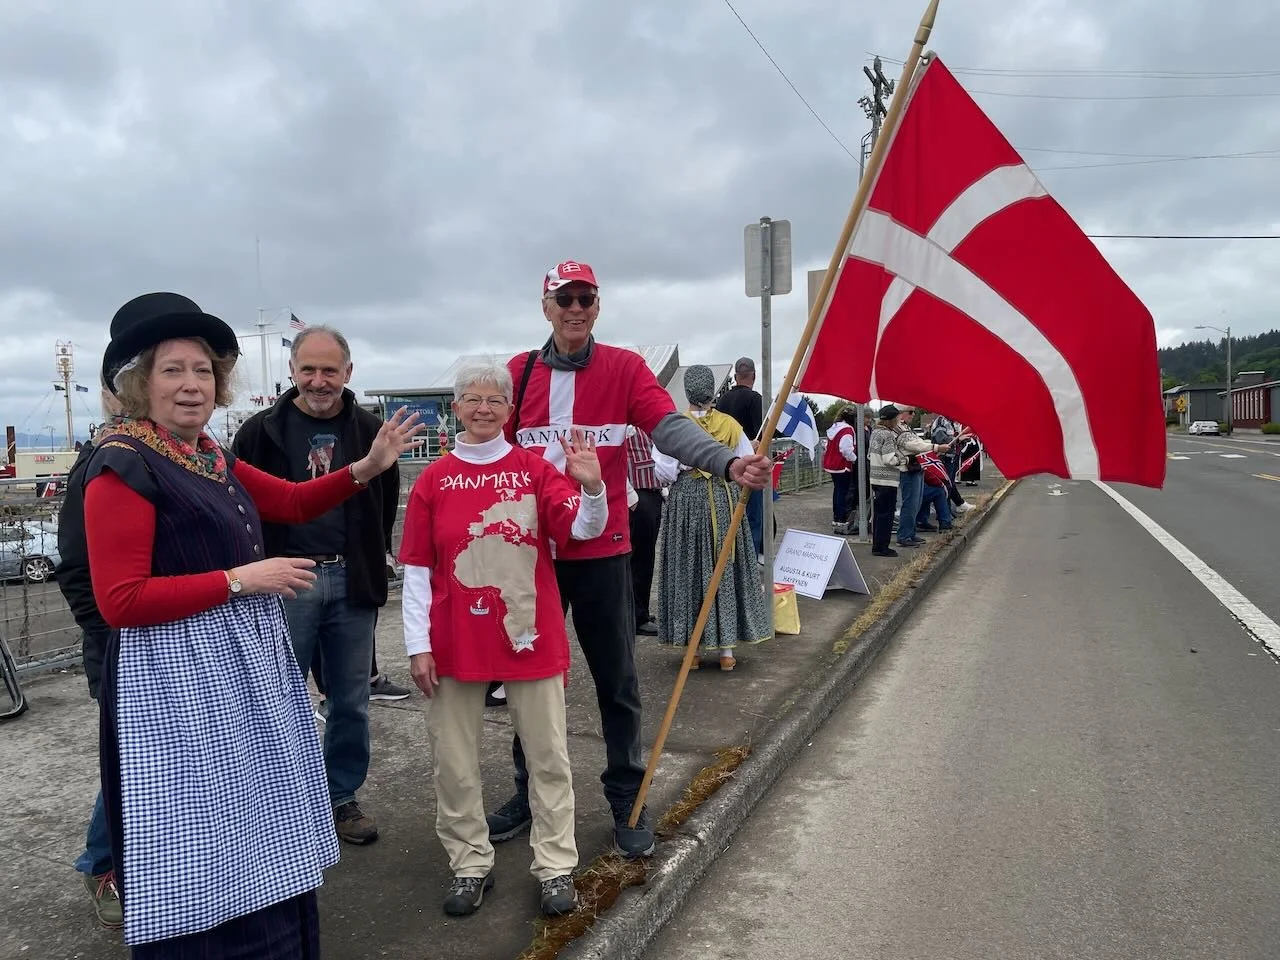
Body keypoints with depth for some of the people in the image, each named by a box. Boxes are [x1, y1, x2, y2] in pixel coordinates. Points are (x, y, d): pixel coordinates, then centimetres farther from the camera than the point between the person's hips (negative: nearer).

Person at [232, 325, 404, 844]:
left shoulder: (368, 429, 5)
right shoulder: (262, 430, -1)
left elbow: (386, 502, 12)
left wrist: (369, 562, 6)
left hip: (351, 584, 2)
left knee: (351, 700, 12)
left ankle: (342, 796, 28)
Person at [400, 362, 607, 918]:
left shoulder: (535, 468, -1)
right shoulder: (434, 480, 1)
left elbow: (584, 528, -11)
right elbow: (417, 568, 1)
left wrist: (591, 486, -31)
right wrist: (418, 645, -2)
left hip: (531, 636, -1)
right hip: (456, 641, 1)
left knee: (548, 754, 8)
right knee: (453, 758, 10)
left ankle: (556, 867, 23)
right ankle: (470, 864, 29)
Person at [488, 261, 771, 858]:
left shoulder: (624, 368, -2)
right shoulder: (518, 373, 4)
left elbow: (670, 427, -17)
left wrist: (728, 463, -35)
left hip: (603, 550, -2)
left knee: (616, 680, 7)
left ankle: (626, 800, 24)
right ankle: (529, 792, 33)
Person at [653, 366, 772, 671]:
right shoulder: (731, 425, -3)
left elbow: (665, 471, -9)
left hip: (685, 501, -1)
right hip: (724, 500, 2)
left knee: (687, 572, 7)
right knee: (726, 570, 9)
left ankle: (691, 648, 11)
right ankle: (726, 649, 13)